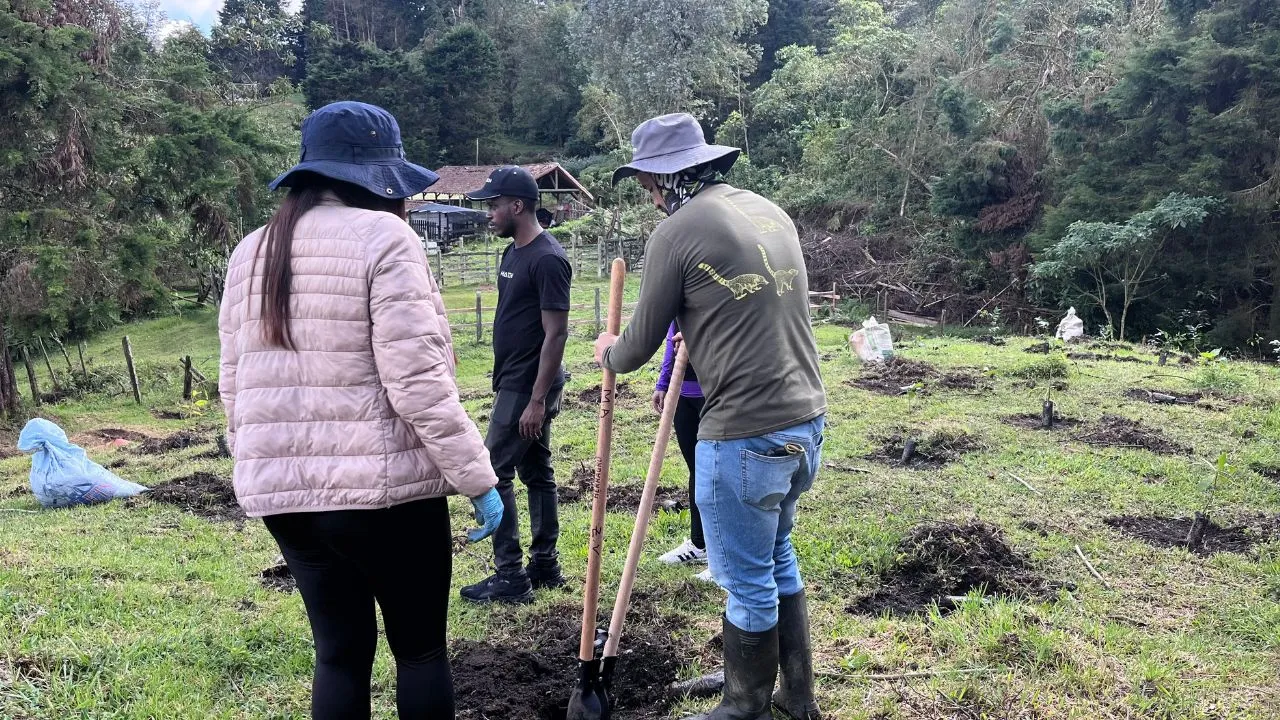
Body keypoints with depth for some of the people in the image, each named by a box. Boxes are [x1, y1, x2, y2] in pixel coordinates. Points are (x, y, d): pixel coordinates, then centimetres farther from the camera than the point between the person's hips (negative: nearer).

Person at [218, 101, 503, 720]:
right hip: (383, 487, -6)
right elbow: (417, 380, -16)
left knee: (340, 652, 16)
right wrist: (478, 479, -11)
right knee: (421, 649, 10)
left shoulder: (250, 253, 11)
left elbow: (234, 389, 14)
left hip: (282, 490, 6)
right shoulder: (382, 237, -9)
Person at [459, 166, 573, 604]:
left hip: (529, 388, -10)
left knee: (492, 474, -6)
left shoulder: (547, 260, -18)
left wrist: (537, 400, -22)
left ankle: (510, 577, 1)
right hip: (515, 384, 10)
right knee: (537, 473, 13)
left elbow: (556, 333, -20)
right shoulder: (513, 253, 12)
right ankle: (545, 567, 23)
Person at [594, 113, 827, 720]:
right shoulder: (772, 212, 10)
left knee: (748, 582, 7)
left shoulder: (675, 233, -11)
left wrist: (609, 353, 19)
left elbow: (641, 344, -2)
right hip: (806, 417, 8)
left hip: (746, 433, -8)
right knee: (777, 557, 24)